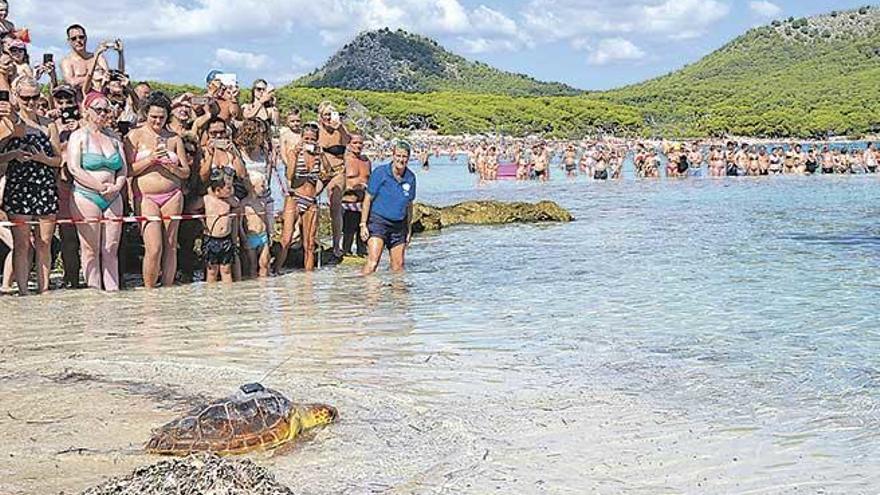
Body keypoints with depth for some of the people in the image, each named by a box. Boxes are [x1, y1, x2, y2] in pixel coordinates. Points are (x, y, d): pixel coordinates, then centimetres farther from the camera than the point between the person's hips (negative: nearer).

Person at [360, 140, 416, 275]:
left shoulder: (410, 177, 5)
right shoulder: (380, 173, -8)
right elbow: (368, 199, -5)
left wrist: (409, 229, 17)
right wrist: (363, 224, -8)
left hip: (399, 225, 5)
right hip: (379, 221, -5)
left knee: (399, 266, 7)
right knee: (373, 261, -18)